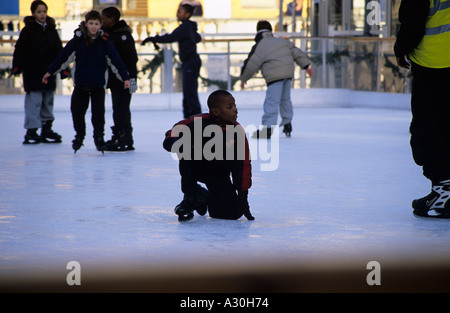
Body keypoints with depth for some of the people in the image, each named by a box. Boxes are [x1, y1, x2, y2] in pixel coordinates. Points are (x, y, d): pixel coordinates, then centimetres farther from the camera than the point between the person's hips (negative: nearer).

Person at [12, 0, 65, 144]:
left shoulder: (51, 30, 10)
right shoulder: (28, 30, -4)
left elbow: (59, 50, 16)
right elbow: (19, 50, -6)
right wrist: (17, 66, -15)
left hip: (49, 72, 5)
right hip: (32, 72, -5)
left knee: (48, 100, 11)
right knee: (34, 100, -7)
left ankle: (47, 129, 21)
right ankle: (31, 131, -2)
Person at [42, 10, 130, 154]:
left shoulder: (104, 41, -3)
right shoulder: (78, 40, -2)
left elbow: (115, 60, 0)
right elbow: (64, 56, 3)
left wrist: (125, 77, -4)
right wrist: (50, 71, 4)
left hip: (98, 84, -1)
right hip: (80, 84, 1)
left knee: (98, 112, -4)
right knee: (77, 110, 4)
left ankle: (99, 137, 13)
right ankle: (79, 135, 22)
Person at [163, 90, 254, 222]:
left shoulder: (238, 131, -13)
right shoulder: (198, 122, -23)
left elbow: (243, 165, -7)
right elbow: (169, 140, -24)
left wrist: (243, 195, -8)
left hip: (218, 174, 2)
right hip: (195, 167, -2)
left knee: (233, 213, -15)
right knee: (187, 151, -36)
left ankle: (205, 197, 20)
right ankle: (189, 198, -17)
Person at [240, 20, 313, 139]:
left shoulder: (258, 47, 2)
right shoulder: (282, 41, 19)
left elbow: (250, 65, 2)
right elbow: (296, 52, 17)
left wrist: (243, 79, 15)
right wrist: (307, 65, 20)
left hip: (274, 76, -6)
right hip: (288, 73, 6)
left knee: (271, 102, -11)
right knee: (285, 99, 23)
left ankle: (267, 127, -18)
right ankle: (287, 123, 27)